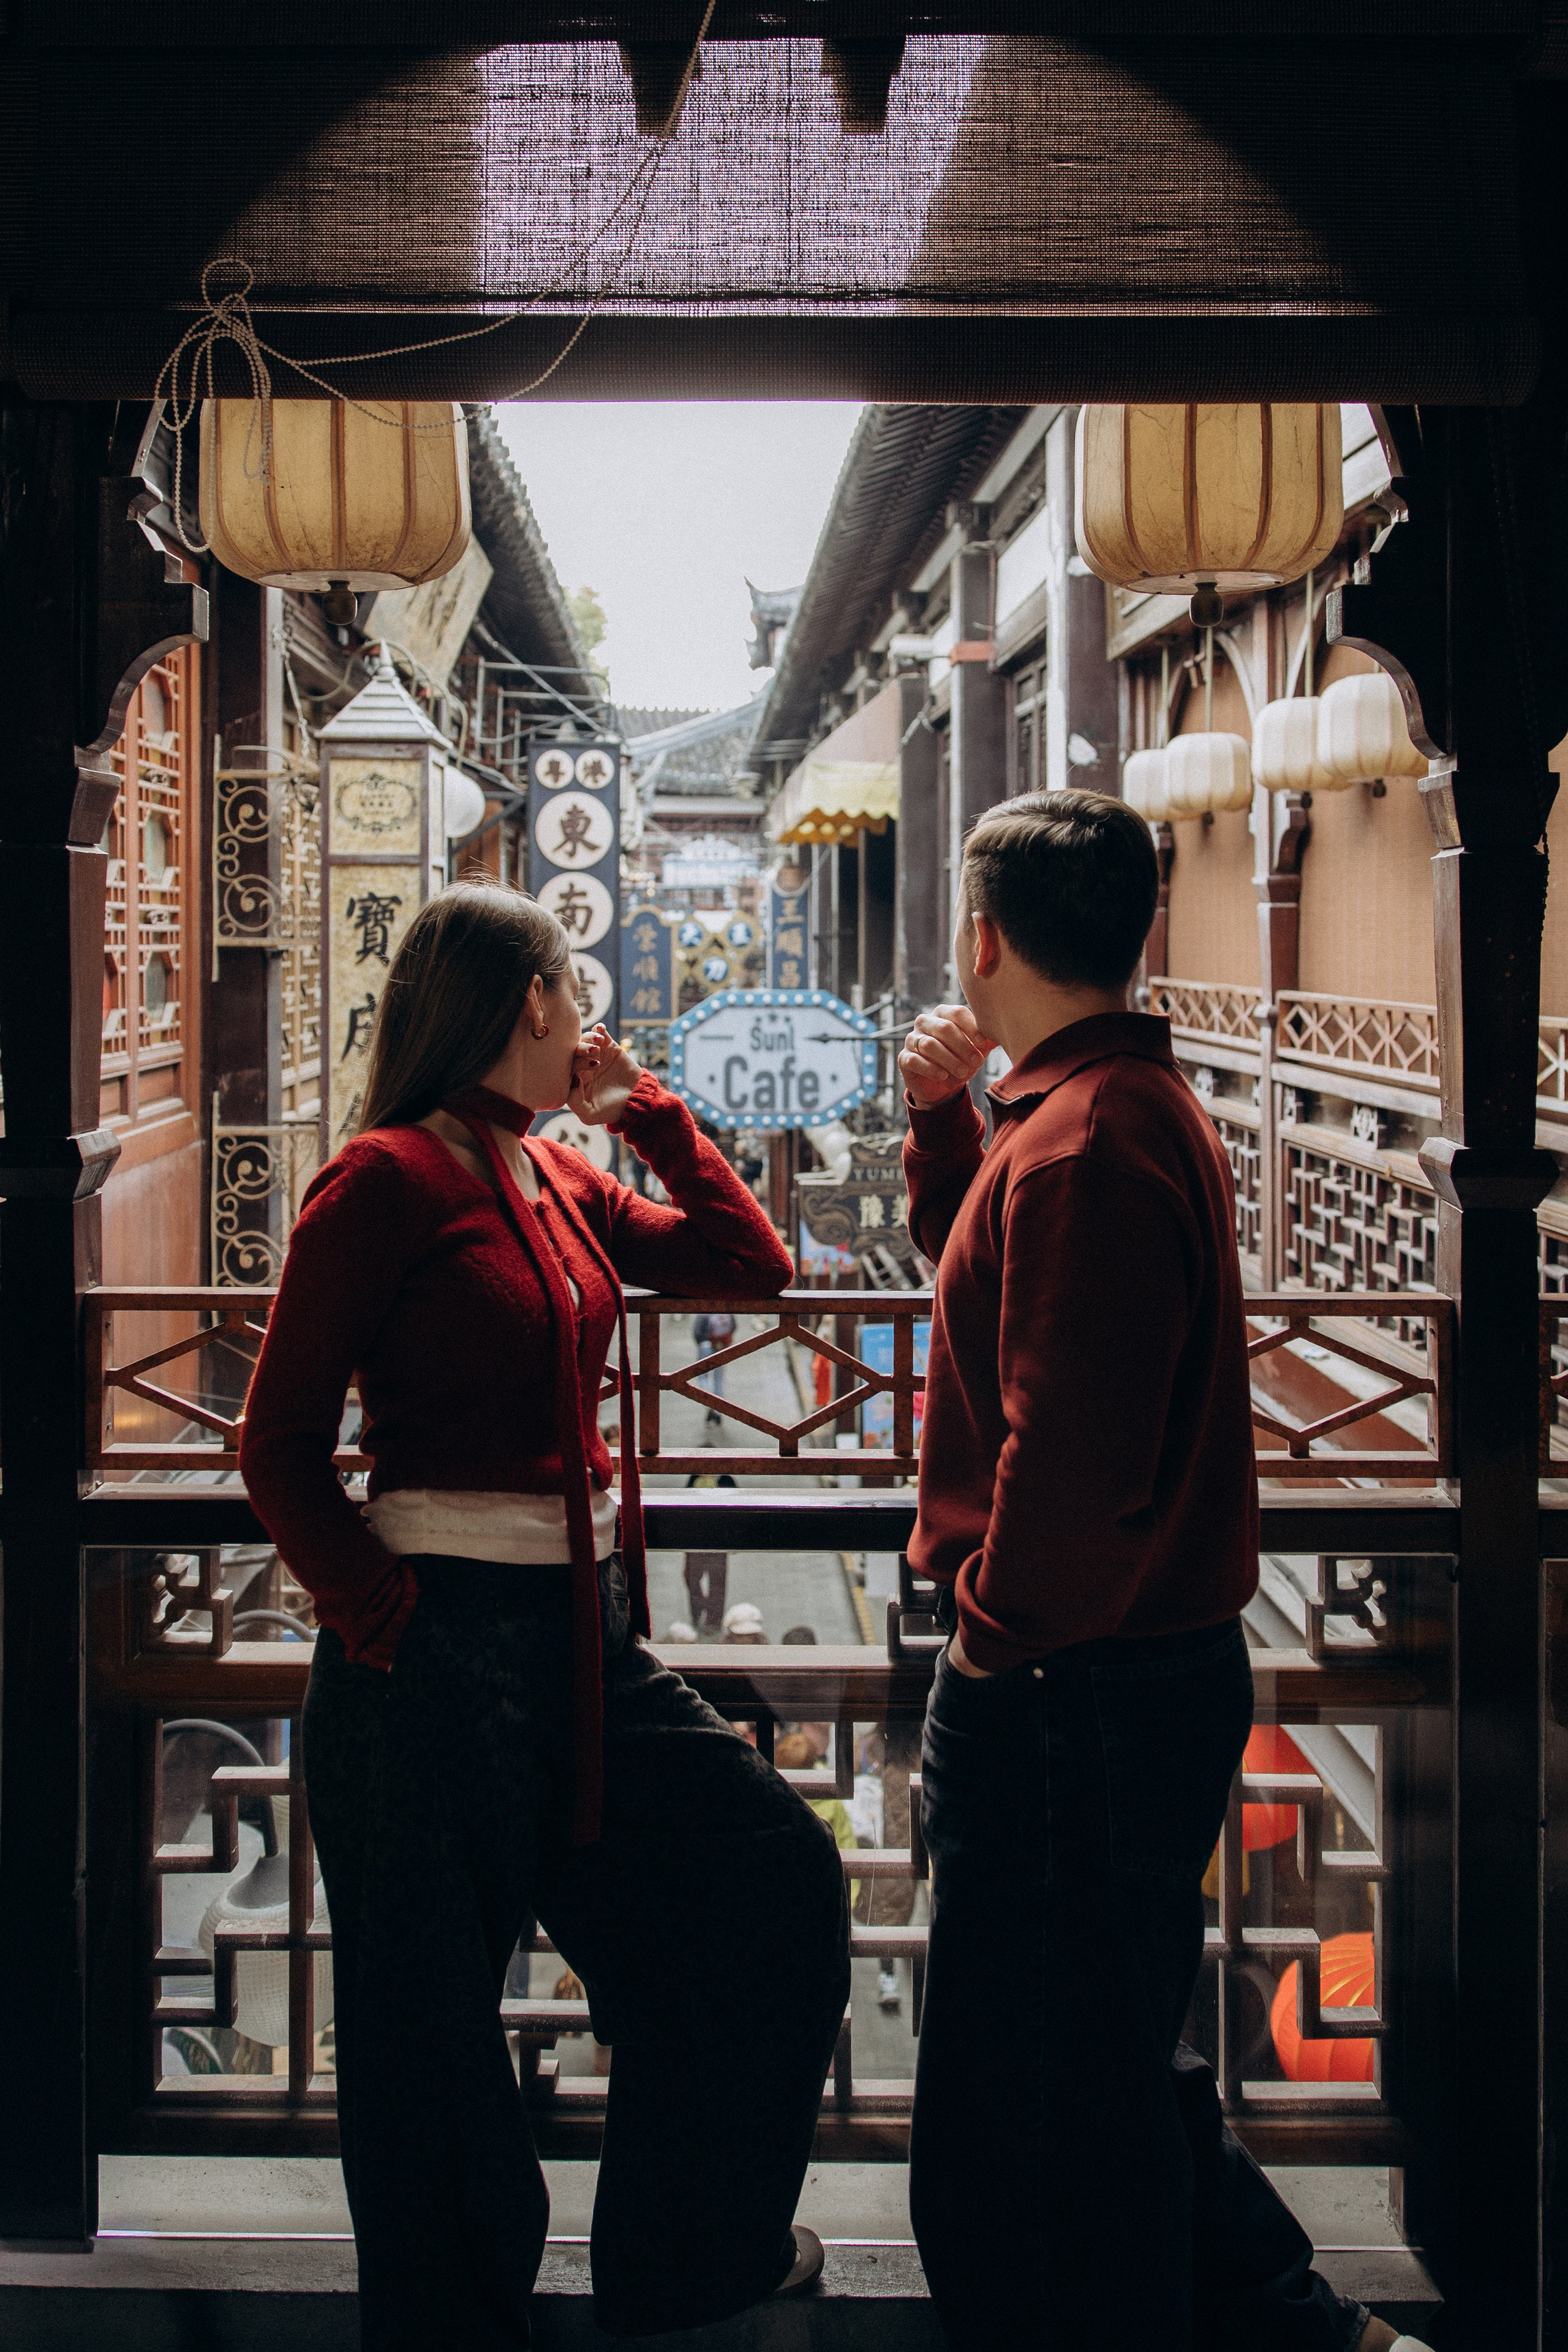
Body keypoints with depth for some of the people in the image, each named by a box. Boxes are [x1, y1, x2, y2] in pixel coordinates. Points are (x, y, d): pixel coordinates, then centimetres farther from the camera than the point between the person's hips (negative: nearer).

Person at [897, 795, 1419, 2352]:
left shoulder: (1080, 1143, -21)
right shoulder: (1134, 1101, 12)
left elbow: (1068, 1447, -27)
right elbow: (984, 1279, 25)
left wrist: (997, 1642, -15)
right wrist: (942, 1120, 12)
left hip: (1071, 1687, -11)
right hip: (1158, 1663, 11)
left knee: (1047, 2105, 2)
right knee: (1109, 2057, 24)